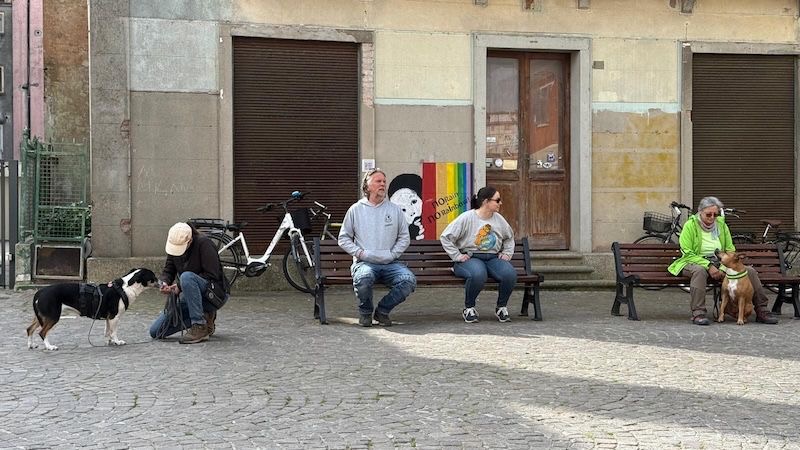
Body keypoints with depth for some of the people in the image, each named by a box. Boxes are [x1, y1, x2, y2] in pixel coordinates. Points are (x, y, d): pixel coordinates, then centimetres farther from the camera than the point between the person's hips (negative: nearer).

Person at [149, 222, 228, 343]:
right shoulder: (174, 245, 0)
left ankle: (200, 327, -29)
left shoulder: (204, 244, -20)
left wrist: (180, 286, -25)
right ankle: (204, 317, 9)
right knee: (155, 332, -2)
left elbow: (212, 275, -24)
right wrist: (163, 283, -19)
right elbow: (168, 271, 5)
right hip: (188, 297, 7)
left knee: (186, 277, -37)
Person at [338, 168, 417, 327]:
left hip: (390, 264, 2)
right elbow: (344, 238, 11)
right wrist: (359, 252, -4)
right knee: (363, 278, -38)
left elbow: (404, 237, 14)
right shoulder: (356, 209, 10)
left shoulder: (394, 209, 14)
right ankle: (365, 312, -6)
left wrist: (392, 254, -1)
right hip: (365, 262, -2)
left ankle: (382, 310, -3)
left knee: (409, 280, -27)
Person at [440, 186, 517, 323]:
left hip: (493, 258, 5)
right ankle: (469, 308, -15)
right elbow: (445, 237, -5)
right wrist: (457, 256, -9)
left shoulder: (498, 219, 13)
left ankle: (501, 307, -3)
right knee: (478, 274, -40)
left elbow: (509, 237, 32)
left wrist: (507, 253, 17)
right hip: (470, 258, -5)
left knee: (510, 274, -28)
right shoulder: (466, 218, -5)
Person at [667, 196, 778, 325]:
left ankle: (761, 311, -6)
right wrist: (708, 266, -22)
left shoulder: (721, 224, 9)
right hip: (696, 262, -5)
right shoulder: (690, 225, -5)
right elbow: (687, 253, -11)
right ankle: (698, 313, -43)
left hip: (719, 264, 5)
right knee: (699, 270, -41)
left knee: (750, 271, -13)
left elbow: (730, 250, 10)